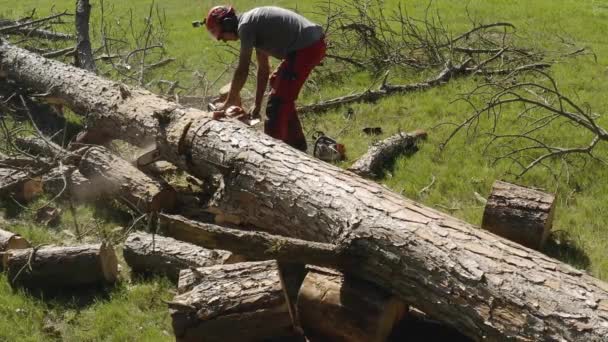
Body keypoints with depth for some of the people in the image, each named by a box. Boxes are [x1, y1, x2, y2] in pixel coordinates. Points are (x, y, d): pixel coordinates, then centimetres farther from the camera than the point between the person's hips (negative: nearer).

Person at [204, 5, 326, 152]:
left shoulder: (245, 26, -8)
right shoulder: (255, 25, 20)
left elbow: (242, 71, -6)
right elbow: (263, 68, 24)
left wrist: (229, 102, 6)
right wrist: (257, 104, 25)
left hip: (307, 47, -10)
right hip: (314, 44, 10)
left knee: (278, 101, -7)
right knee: (277, 83, 24)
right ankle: (296, 145, 29)